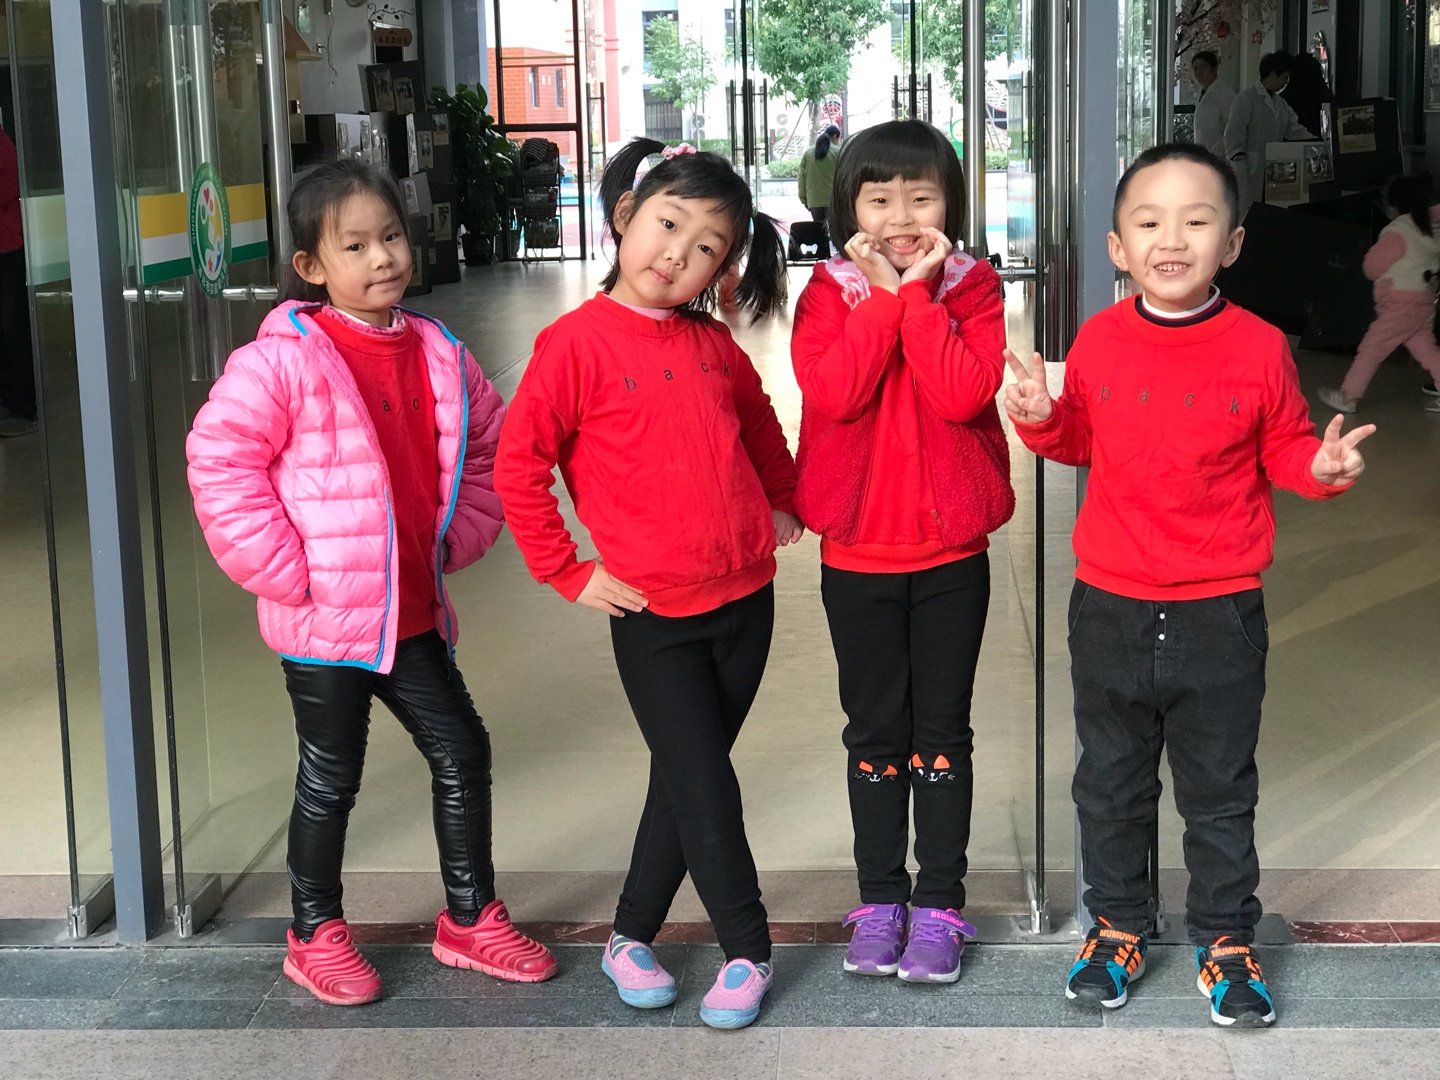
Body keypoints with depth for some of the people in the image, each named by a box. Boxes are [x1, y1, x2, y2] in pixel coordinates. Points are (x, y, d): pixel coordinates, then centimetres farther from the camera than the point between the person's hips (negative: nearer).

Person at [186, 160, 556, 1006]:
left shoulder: (438, 354, 3)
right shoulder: (285, 359, -15)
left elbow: (488, 446, 16)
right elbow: (219, 459, -16)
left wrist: (459, 539, 5)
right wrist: (287, 571, -17)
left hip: (412, 611, 6)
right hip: (323, 619, -6)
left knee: (463, 754, 11)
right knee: (332, 779, 7)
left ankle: (471, 918, 28)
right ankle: (316, 936, 26)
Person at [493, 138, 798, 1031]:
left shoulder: (712, 343, 5)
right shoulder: (578, 341, -11)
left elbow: (760, 423, 25)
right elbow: (518, 464, -11)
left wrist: (782, 503, 21)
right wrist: (569, 572, -9)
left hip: (745, 597, 5)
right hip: (654, 616, -5)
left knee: (685, 781, 14)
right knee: (707, 789, -1)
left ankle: (632, 936, 29)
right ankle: (749, 950, 17)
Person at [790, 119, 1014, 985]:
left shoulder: (973, 289, -2)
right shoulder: (830, 292, 0)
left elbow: (964, 393, -19)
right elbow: (832, 391, -19)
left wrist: (917, 292, -19)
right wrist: (884, 294, -19)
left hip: (952, 553, -1)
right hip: (857, 553, 1)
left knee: (943, 732, 7)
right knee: (875, 731, 11)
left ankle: (940, 906, 17)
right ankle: (881, 901, 22)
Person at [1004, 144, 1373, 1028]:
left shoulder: (1259, 348, -9)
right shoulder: (1097, 342, -3)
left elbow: (1285, 450, 1)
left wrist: (1323, 466, -20)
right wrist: (1041, 418, -9)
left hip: (1220, 614, -2)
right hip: (1110, 609, 2)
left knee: (1220, 791, 12)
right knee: (1111, 785, 16)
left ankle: (1226, 938, 29)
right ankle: (1117, 928, 33)